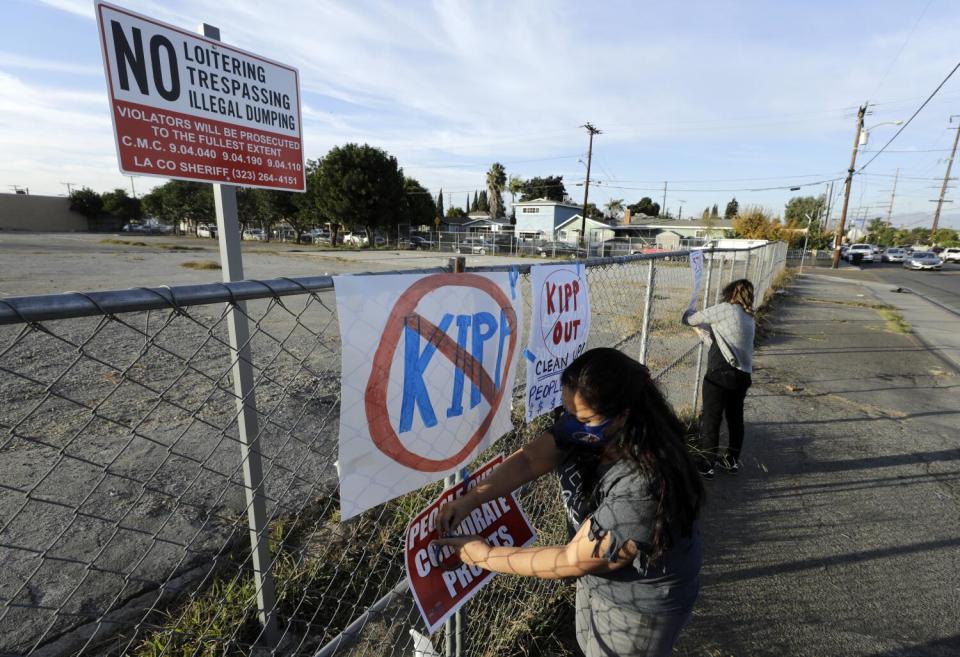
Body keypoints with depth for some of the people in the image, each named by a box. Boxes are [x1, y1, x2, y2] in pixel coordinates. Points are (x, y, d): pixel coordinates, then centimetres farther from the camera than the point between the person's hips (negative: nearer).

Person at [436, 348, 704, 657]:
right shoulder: (588, 428, -21)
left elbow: (573, 560, -32)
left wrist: (485, 556, -24)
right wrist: (469, 500, -27)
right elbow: (529, 460, -15)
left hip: (640, 606, -6)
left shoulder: (643, 488, -41)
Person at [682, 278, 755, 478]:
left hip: (721, 374, -8)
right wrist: (701, 330, 27)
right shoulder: (749, 318, 17)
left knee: (710, 420, 2)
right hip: (743, 376, 8)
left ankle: (707, 466, 11)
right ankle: (732, 461, 34)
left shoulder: (726, 309, -6)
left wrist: (688, 315, 20)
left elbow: (689, 319, -2)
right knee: (735, 418, 19)